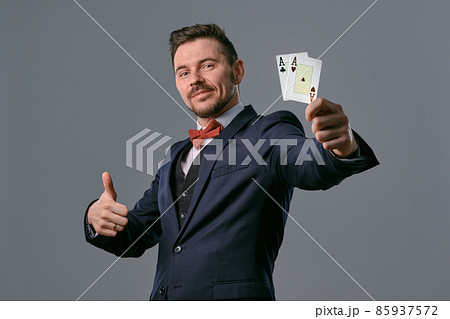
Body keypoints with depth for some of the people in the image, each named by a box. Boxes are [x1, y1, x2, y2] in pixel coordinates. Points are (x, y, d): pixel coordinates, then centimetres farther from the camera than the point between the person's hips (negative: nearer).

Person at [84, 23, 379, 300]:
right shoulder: (178, 157, 21)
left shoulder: (269, 133, 0)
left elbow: (313, 165, -20)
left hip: (233, 296, -5)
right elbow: (136, 235, 21)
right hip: (163, 303, 5)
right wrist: (97, 218, -1)